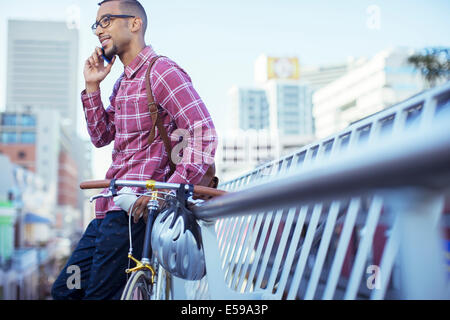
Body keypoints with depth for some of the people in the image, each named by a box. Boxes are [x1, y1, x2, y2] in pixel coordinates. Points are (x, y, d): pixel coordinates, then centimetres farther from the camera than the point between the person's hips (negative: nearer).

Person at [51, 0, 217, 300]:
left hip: (136, 210, -10)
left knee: (99, 294, -7)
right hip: (112, 208, 10)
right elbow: (102, 137, 20)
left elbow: (205, 134, -19)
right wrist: (92, 87, 9)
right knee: (65, 290, 13)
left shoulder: (162, 71, -10)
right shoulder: (123, 81, 20)